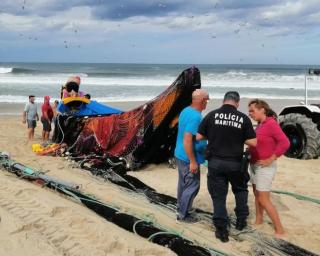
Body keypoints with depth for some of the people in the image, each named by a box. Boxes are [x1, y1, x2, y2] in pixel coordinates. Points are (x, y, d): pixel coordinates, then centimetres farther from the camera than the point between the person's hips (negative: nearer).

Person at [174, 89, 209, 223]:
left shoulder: (186, 110, 5)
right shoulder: (195, 116, -24)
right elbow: (187, 140, -27)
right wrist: (193, 161, -23)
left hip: (180, 154, 9)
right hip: (188, 157, -9)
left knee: (183, 183, 21)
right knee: (192, 185, 2)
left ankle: (181, 207, 35)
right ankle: (183, 214, 11)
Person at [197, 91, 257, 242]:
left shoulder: (212, 115, -4)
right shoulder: (243, 118, -5)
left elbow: (198, 137, -2)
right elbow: (253, 142, -5)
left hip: (215, 162, 0)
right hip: (235, 163, 0)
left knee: (218, 195, 9)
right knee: (240, 189, 26)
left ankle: (221, 230, 12)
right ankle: (241, 220, 29)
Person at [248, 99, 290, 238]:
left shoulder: (271, 123, -17)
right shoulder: (260, 125, 7)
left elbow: (285, 143, -25)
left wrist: (270, 159, -21)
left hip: (265, 167, -8)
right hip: (254, 165, 8)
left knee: (264, 199, -5)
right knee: (257, 195, 17)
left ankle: (279, 229, 4)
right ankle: (258, 220, 32)